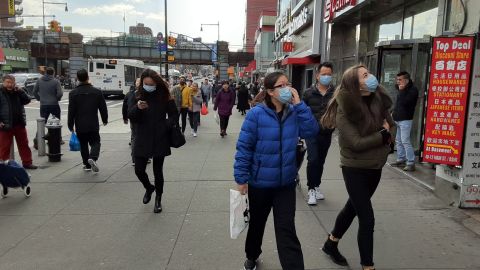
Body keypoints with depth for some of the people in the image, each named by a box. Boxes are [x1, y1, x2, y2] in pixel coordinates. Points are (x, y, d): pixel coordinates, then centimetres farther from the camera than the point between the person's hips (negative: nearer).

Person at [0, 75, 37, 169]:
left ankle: (27, 162, 22)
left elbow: (27, 100, 5)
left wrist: (20, 92, -9)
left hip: (19, 124, 5)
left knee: (24, 144, 12)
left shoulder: (17, 92, 10)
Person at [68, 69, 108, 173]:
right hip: (93, 125, 0)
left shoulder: (73, 93, -5)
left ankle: (87, 164, 18)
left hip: (80, 125, 0)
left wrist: (71, 125, 4)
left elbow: (71, 111, -5)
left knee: (83, 145, 13)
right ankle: (92, 158, -18)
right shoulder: (97, 92, -3)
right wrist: (105, 120, 18)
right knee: (95, 142, 9)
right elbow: (103, 108, 3)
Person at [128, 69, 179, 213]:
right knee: (139, 169, 3)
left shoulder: (165, 96, -5)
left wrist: (166, 126, -12)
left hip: (160, 140, -2)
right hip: (142, 140, 2)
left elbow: (174, 115, 4)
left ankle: (158, 199, 26)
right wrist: (137, 108, -23)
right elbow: (130, 115, -3)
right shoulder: (138, 96, -1)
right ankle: (148, 188, 36)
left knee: (158, 170, 6)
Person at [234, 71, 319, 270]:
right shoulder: (256, 114, -17)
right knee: (257, 223, 21)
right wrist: (241, 178, -14)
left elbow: (312, 131, -13)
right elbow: (244, 147, -14)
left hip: (286, 182, 2)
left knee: (286, 230, 2)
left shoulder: (294, 112, -2)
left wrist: (299, 104, -18)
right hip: (260, 182, -2)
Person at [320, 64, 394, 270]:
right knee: (367, 218, -3)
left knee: (353, 208, 20)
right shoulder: (344, 111, -19)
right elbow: (356, 143, -22)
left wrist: (386, 133, -7)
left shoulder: (377, 99, -1)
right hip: (355, 168, -7)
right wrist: (384, 134, -14)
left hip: (375, 167, 7)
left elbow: (388, 123, 13)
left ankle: (331, 244, 40)